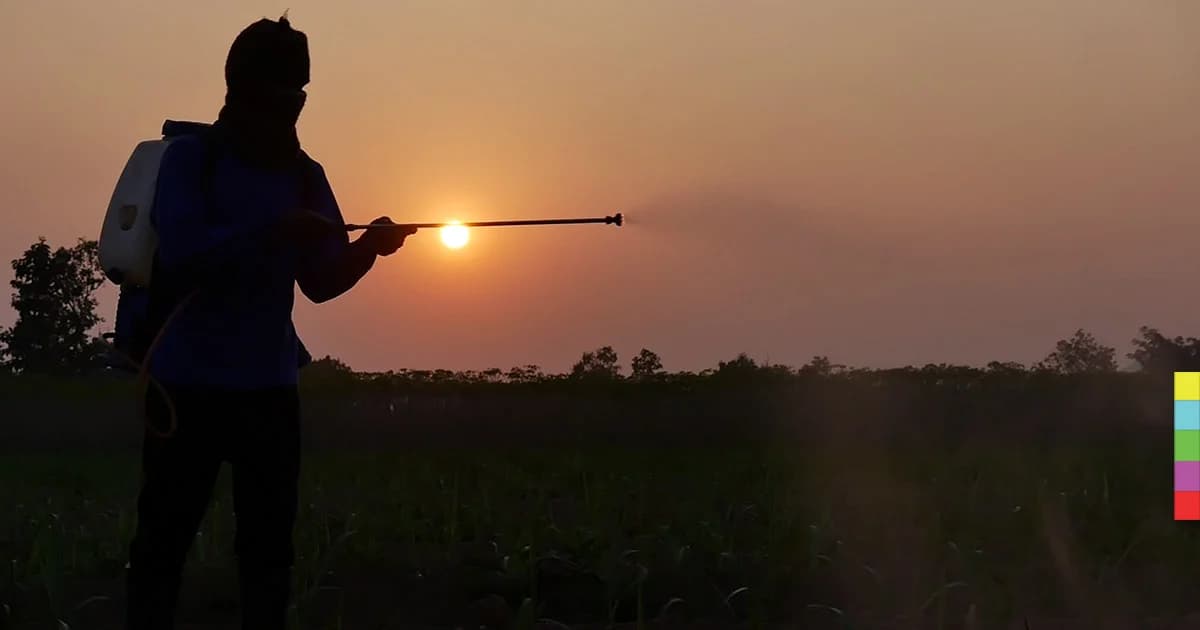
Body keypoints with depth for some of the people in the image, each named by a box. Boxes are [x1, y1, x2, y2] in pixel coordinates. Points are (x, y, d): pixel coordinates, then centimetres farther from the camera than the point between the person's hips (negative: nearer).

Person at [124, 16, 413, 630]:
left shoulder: (305, 175, 9)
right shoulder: (191, 155, -5)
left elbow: (320, 282, 6)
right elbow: (180, 254, -19)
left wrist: (364, 250, -13)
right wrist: (272, 233, -27)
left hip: (269, 384, 4)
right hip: (188, 381, -4)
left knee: (269, 542, 3)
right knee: (164, 537, -1)